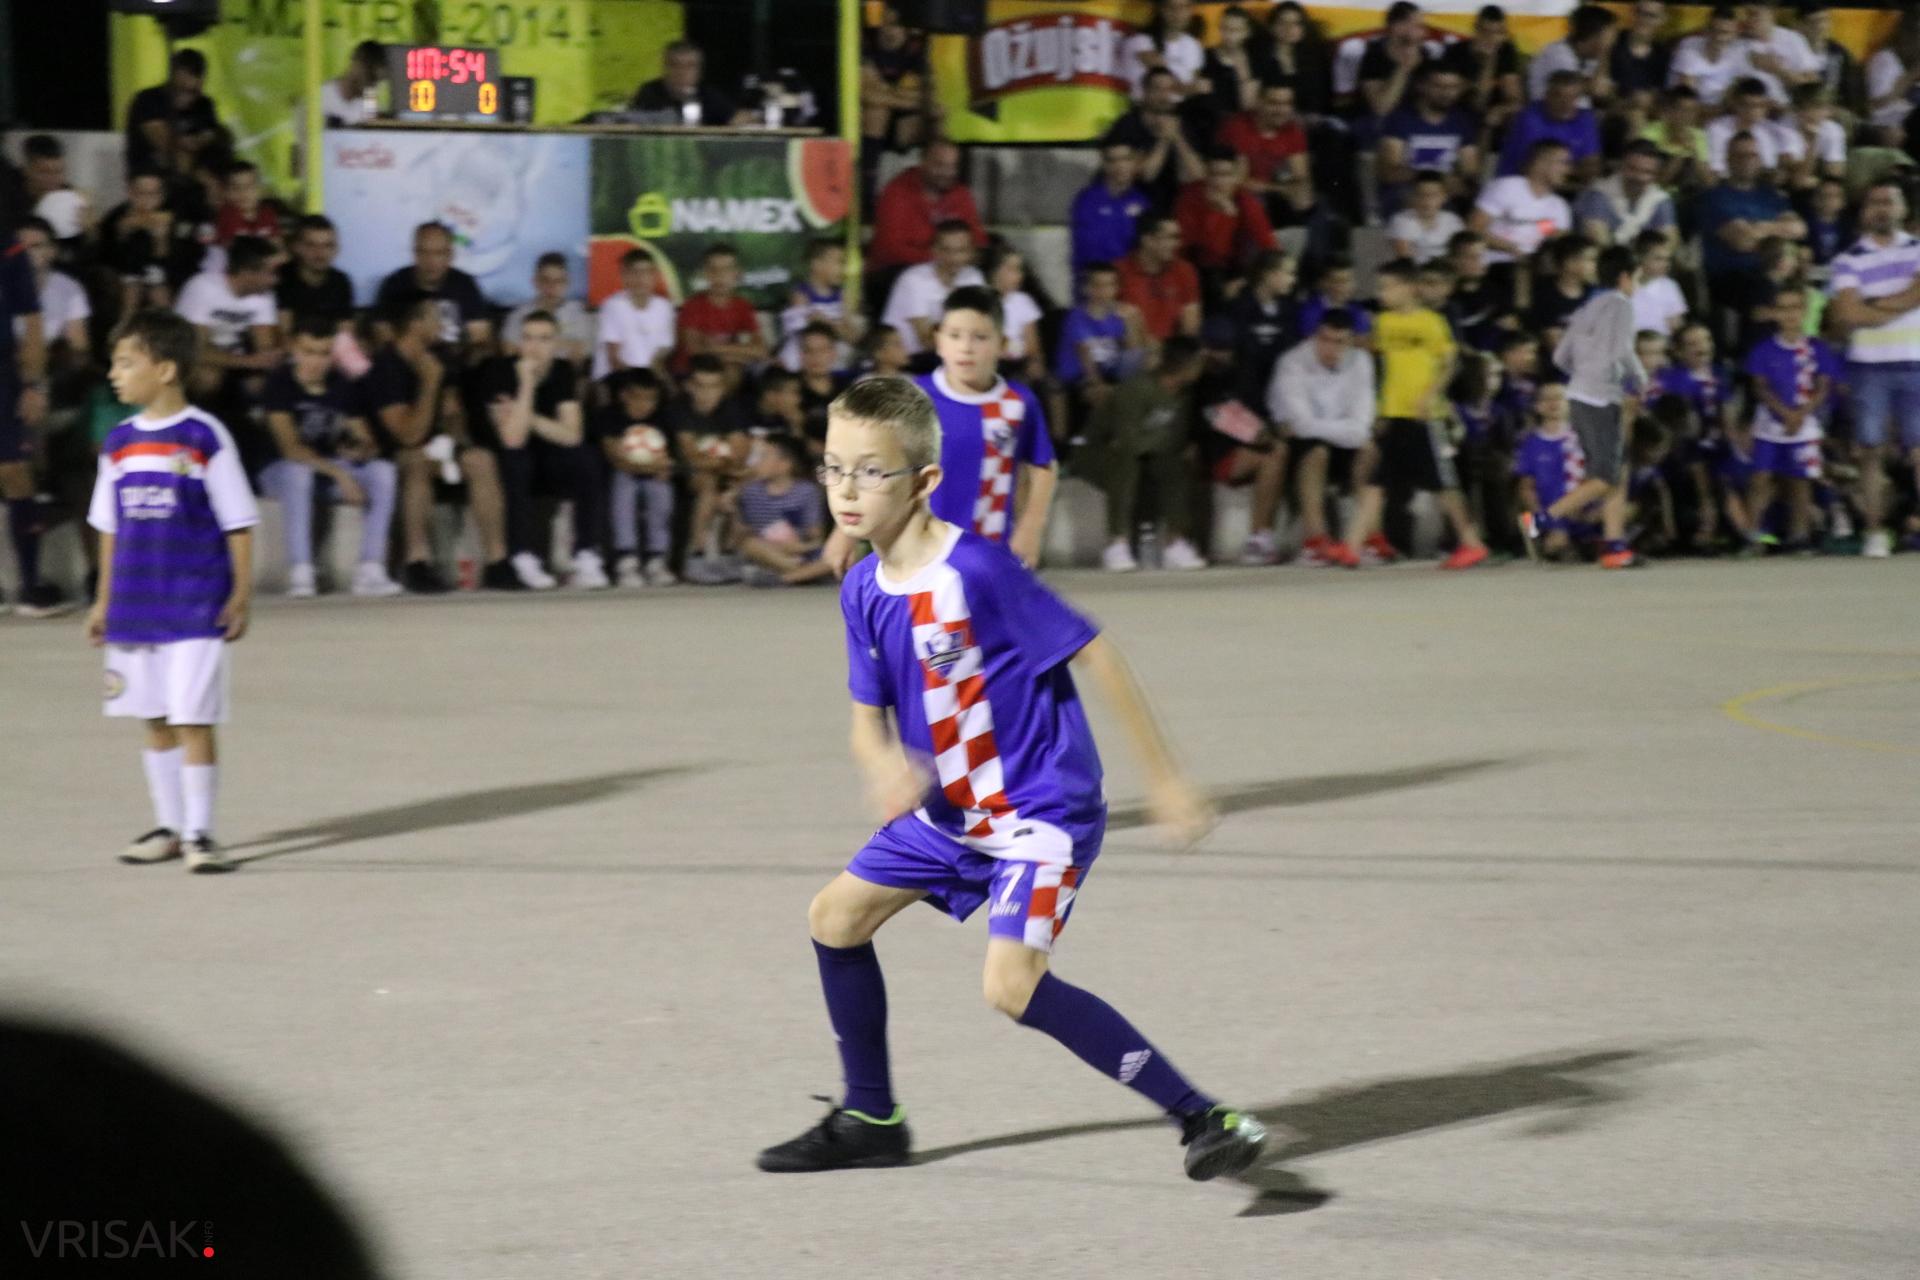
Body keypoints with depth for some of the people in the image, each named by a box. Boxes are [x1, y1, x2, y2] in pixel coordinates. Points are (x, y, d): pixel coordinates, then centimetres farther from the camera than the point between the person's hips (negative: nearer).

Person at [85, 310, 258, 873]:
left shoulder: (204, 438, -8)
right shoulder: (118, 443, 7)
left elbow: (239, 524, -5)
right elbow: (111, 528, 15)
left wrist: (241, 595, -8)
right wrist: (105, 600, 14)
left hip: (197, 608, -5)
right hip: (136, 609, 5)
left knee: (193, 719, -5)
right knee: (155, 720, 11)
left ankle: (198, 833, 1)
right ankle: (168, 826, 20)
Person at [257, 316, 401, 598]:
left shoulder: (341, 385, -2)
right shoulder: (280, 382, -16)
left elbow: (367, 442, 2)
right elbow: (290, 448, -25)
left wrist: (361, 450, -23)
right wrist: (339, 473, -34)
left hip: (331, 468, 4)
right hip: (279, 470, -4)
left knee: (384, 471, -19)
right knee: (298, 471, -38)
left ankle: (370, 570, -25)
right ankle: (300, 572, -38)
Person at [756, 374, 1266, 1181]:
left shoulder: (977, 570, -24)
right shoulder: (863, 591, 0)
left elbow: (1095, 656, -19)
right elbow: (868, 717, 5)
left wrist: (1165, 780, -15)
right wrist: (885, 764, -21)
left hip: (1040, 807, -9)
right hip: (950, 810, 9)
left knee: (1012, 985, -23)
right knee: (837, 915, 12)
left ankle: (1203, 1118, -18)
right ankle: (870, 1120, 30)